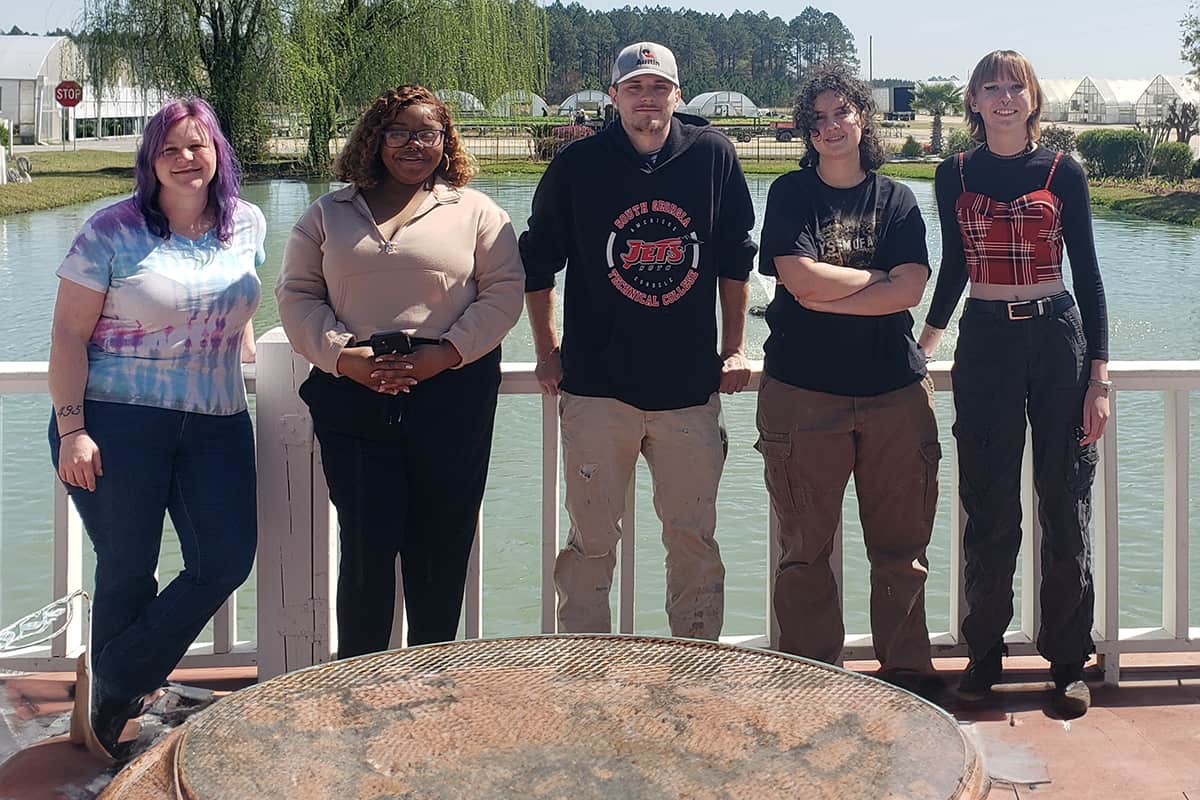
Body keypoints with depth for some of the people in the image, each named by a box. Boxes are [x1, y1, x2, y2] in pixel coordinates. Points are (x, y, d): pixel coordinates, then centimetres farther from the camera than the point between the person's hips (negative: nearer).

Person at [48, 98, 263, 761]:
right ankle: (110, 705, 27)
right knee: (127, 571, 4)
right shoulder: (112, 231, -6)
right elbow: (69, 333, -7)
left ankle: (108, 685, 16)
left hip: (218, 425, 5)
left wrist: (251, 367, 20)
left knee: (226, 563, -1)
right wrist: (71, 428, -13)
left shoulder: (247, 225, 7)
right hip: (119, 423, -4)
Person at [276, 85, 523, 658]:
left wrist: (443, 354, -10)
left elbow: (503, 292, 3)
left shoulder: (476, 212, 11)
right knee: (365, 545, -4)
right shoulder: (329, 214, 15)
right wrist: (343, 356, -7)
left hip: (451, 392, 0)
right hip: (352, 394, 1)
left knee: (439, 546, 3)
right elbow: (296, 295, 10)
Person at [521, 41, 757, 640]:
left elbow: (736, 259, 11)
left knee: (694, 540, 8)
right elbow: (536, 265, 9)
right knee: (591, 541, 4)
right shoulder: (577, 165, -1)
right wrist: (548, 354, 7)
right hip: (597, 388, -1)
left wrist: (733, 349, 9)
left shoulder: (713, 156, 2)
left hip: (691, 388, 1)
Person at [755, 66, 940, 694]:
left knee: (900, 547, 6)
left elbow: (910, 290, -5)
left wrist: (829, 298, -12)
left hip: (895, 389, 2)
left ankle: (907, 670, 19)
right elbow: (801, 279, -12)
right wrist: (877, 277, -3)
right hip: (803, 390, -2)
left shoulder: (896, 199, 9)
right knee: (805, 550, 3)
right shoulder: (792, 193, 3)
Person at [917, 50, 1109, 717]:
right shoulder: (954, 176, 6)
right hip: (984, 342, 1)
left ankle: (1069, 661, 14)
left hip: (1059, 337, -1)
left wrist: (1099, 375, -4)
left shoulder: (1062, 172, 2)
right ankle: (985, 652, 18)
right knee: (990, 510, 5)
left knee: (1066, 508, 4)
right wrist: (924, 343, 20)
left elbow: (1088, 273, 2)